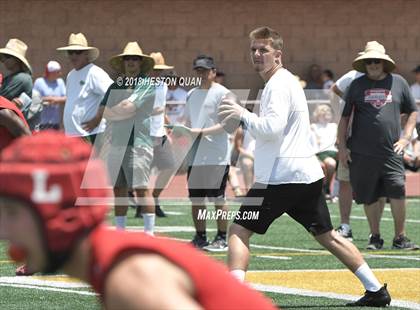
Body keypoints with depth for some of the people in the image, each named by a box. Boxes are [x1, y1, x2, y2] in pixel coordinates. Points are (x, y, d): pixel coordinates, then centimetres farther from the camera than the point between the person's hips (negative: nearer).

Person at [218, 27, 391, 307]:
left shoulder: (279, 85, -10)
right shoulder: (289, 81, 21)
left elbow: (272, 128, -21)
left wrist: (243, 115, -11)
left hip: (281, 176, -10)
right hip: (308, 175, 10)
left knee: (239, 230, -7)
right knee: (326, 235, 16)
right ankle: (375, 289, 15)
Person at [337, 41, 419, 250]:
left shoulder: (398, 82, 9)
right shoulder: (357, 85, 8)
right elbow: (344, 117, 11)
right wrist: (342, 146, 5)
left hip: (391, 152, 0)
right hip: (362, 153, 1)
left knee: (397, 192, -12)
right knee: (369, 198, 5)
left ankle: (400, 238, -4)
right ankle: (375, 237, 18)